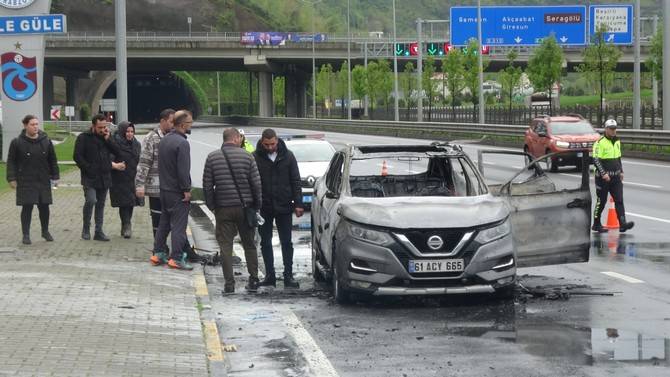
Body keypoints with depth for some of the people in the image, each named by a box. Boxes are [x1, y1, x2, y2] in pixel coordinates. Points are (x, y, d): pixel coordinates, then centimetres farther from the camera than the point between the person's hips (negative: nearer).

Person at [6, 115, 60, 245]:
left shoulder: (46, 141, 5)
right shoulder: (17, 143, -4)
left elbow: (53, 160, 11)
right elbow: (11, 162, -2)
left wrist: (55, 176, 8)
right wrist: (12, 179, -7)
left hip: (43, 181, 3)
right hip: (25, 182, -3)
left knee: (44, 207, 8)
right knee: (27, 207, -4)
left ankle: (45, 231, 26)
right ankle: (26, 234, 4)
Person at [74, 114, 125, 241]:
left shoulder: (105, 138, 13)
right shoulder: (83, 138, -3)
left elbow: (116, 152, 2)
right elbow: (77, 156, -8)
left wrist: (107, 139, -8)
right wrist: (88, 169, -15)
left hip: (104, 177, 5)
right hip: (90, 178, -5)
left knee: (101, 204, 8)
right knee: (91, 200, -20)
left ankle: (99, 232, 14)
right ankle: (86, 229, -4)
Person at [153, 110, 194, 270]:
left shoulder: (165, 140, 10)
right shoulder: (182, 143, -19)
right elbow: (183, 170, -23)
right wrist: (186, 190, -17)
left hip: (164, 189, 9)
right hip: (177, 191, -9)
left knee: (164, 222, 17)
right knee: (179, 225, -4)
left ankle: (158, 253, 21)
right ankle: (176, 258, -4)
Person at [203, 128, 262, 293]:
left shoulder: (212, 158, 0)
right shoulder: (247, 157, -3)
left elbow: (207, 185, 0)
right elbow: (256, 184, -3)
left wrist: (211, 205, 9)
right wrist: (256, 204, 8)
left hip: (223, 208, 0)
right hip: (244, 207, 0)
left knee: (225, 246, 3)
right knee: (249, 244, 12)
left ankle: (229, 283, -1)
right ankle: (253, 280, 14)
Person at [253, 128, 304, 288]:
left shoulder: (287, 156, 0)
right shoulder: (256, 158, -5)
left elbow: (295, 181, 4)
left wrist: (298, 204, -1)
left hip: (284, 207, 0)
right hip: (264, 208, 0)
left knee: (286, 243, 3)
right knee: (265, 243, 7)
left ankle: (288, 276, 8)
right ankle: (270, 276, 15)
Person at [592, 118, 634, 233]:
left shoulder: (617, 142, 13)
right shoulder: (600, 142, -10)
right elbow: (596, 160, -15)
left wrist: (621, 171, 15)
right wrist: (603, 173, -21)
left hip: (616, 177, 6)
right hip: (603, 177, -6)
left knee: (619, 200, -5)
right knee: (601, 201, 2)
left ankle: (622, 224, -13)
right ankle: (596, 225, 14)